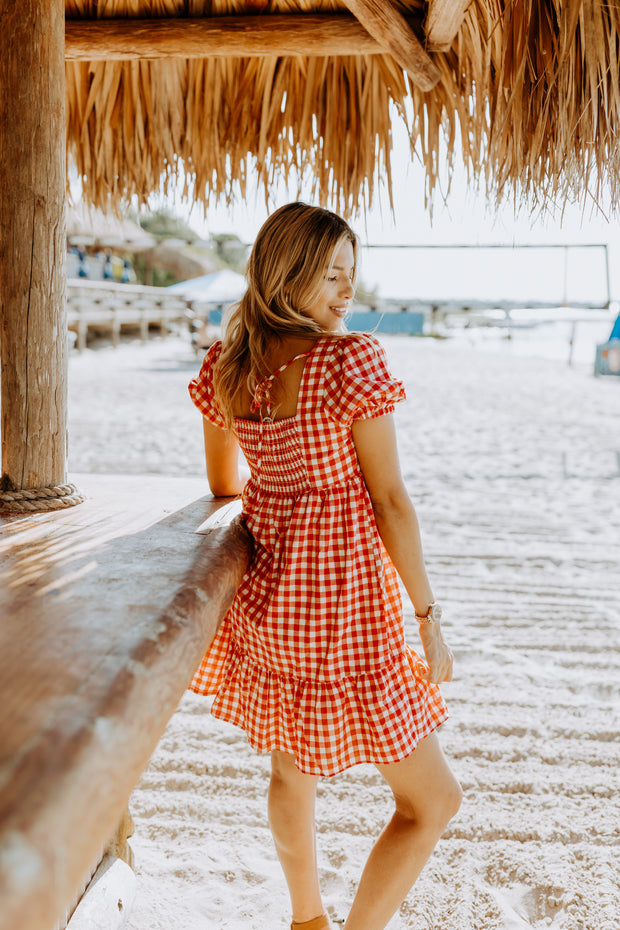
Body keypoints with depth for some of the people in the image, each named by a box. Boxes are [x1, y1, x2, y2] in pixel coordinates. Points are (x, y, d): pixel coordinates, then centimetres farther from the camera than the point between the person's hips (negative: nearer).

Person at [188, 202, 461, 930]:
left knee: (292, 767, 28)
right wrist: (429, 619, -9)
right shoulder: (352, 359, -19)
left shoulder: (224, 365, 1)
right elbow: (390, 500, -17)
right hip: (342, 609, -8)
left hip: (262, 594, 8)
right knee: (432, 798, 11)